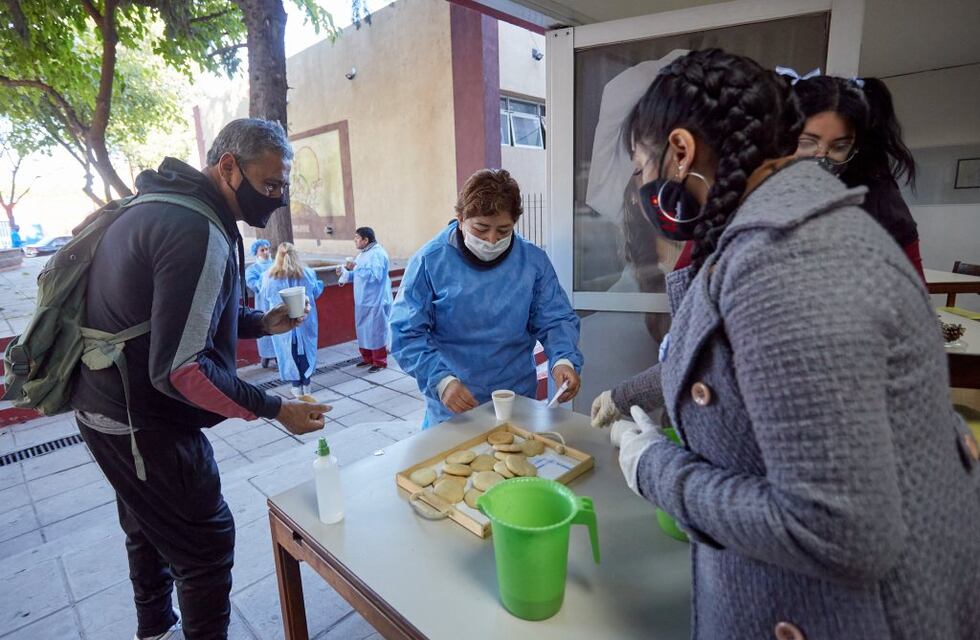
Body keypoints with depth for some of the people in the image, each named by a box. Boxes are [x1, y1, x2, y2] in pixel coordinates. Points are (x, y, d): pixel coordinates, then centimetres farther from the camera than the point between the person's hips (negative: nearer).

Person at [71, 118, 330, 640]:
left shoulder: (161, 206, 7)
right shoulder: (199, 234, -26)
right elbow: (178, 369, -29)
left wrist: (260, 322, 3)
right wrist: (276, 410, -23)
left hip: (102, 409, 11)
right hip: (143, 426, -11)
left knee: (149, 529, 27)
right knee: (208, 543, 5)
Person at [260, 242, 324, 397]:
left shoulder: (269, 276, -10)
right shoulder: (308, 273, -8)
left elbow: (264, 298, 5)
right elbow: (316, 292, 8)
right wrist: (320, 283, 29)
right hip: (305, 321, 1)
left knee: (288, 352, 11)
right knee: (305, 350, 14)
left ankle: (296, 386, 17)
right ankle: (306, 384, 21)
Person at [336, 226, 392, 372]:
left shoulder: (377, 253, -17)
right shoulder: (363, 253, 14)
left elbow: (375, 276, -27)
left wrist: (356, 268, -28)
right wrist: (345, 273, 8)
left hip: (375, 301, -10)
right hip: (362, 300, 10)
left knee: (376, 331, -2)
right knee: (363, 330, 15)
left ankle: (380, 361, 10)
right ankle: (367, 358, 28)